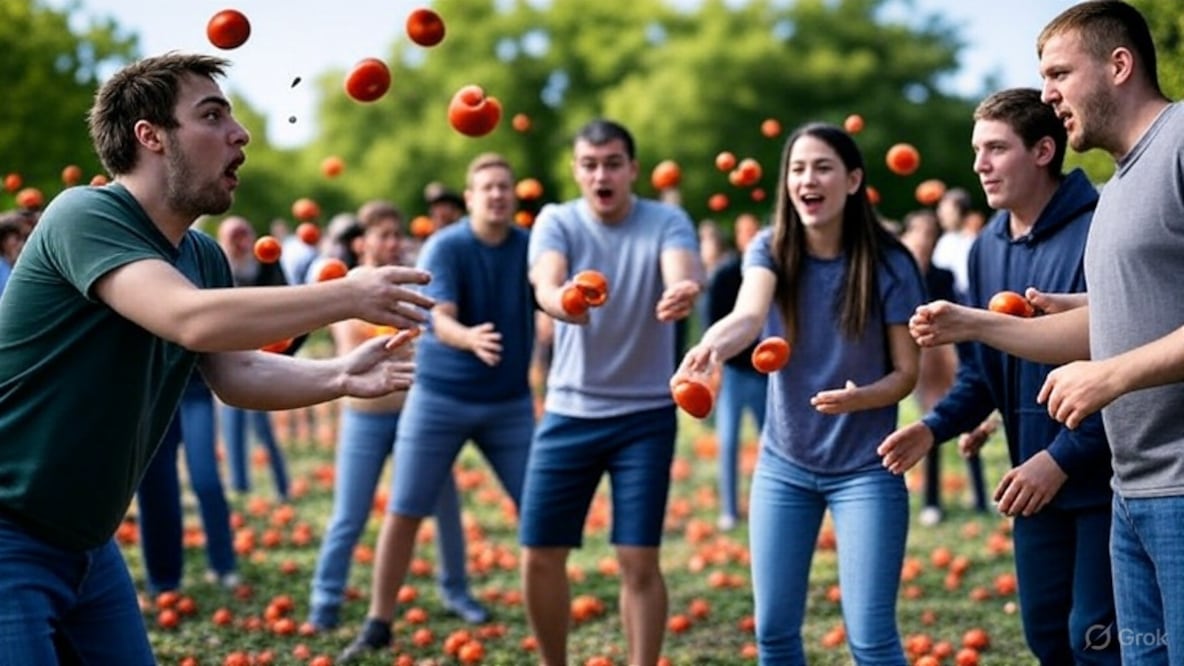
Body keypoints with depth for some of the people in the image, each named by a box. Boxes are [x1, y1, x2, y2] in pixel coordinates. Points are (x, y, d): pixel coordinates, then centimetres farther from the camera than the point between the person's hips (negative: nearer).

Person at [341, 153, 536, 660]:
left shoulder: (531, 247, -3)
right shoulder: (445, 247, -12)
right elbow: (441, 321, -24)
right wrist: (470, 338, -46)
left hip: (510, 402, 2)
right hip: (440, 397, -2)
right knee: (402, 513, 0)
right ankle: (378, 624, 12)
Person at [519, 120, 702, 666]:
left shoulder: (667, 222, -6)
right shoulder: (556, 222, -4)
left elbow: (683, 272, -28)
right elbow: (544, 283, -25)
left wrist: (683, 293, -54)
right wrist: (563, 301, -50)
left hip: (645, 416, -1)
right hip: (568, 412, 2)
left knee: (639, 561, -4)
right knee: (540, 556, 3)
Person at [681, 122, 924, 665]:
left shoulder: (888, 265, -10)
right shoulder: (770, 250, -4)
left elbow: (906, 372, -6)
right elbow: (749, 315, -26)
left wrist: (860, 396, -29)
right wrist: (712, 345, -49)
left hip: (865, 469, -3)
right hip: (782, 466, 3)